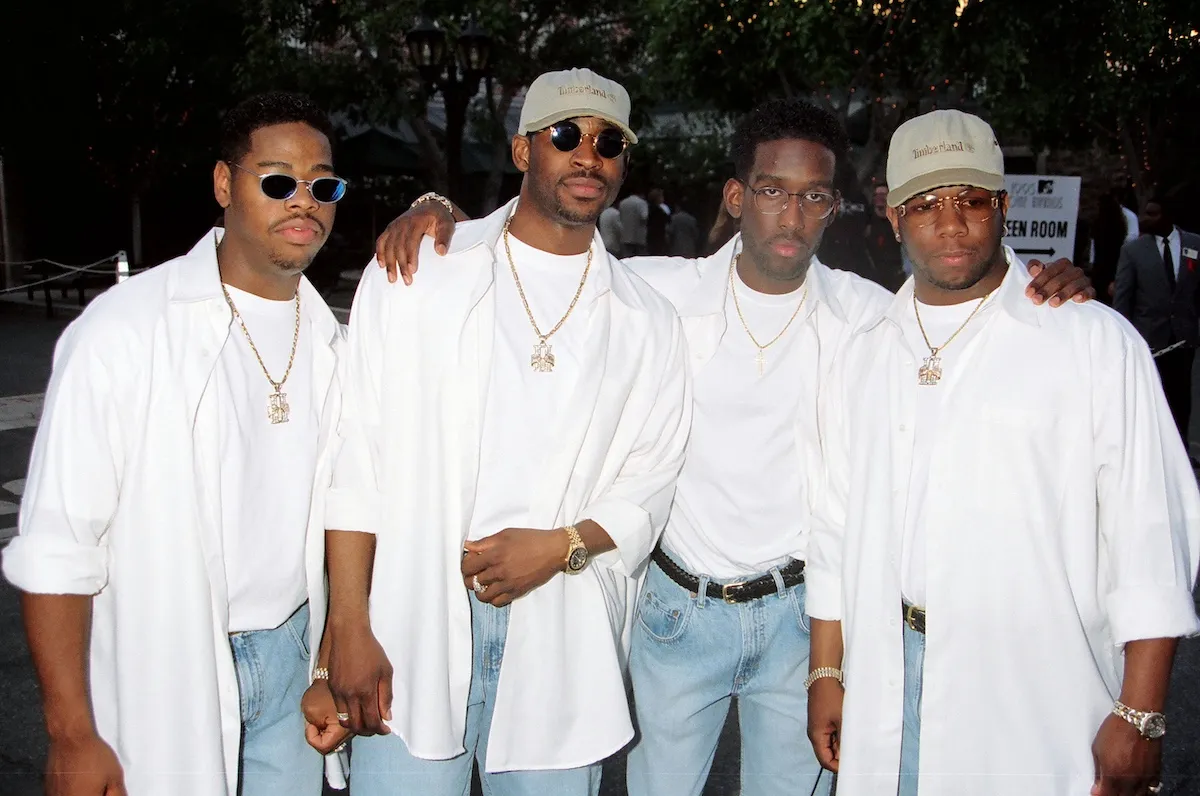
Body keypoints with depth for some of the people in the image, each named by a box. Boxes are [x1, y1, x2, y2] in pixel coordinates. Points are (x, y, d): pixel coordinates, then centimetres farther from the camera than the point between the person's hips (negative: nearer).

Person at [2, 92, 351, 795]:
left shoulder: (327, 340, 3)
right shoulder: (123, 330, -15)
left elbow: (339, 514, 9)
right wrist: (73, 736, -14)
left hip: (289, 657, 5)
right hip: (163, 684, -5)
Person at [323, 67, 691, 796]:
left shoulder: (648, 323, 9)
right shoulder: (417, 273, 3)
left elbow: (646, 493, 7)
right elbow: (358, 459, -1)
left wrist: (561, 546, -12)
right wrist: (349, 629, -6)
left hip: (563, 641, 2)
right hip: (413, 624, -1)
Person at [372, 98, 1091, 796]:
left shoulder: (867, 312, -4)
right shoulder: (665, 291, -7)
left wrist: (1053, 290, -14)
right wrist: (441, 214, -16)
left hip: (802, 611, 1)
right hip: (681, 606, 0)